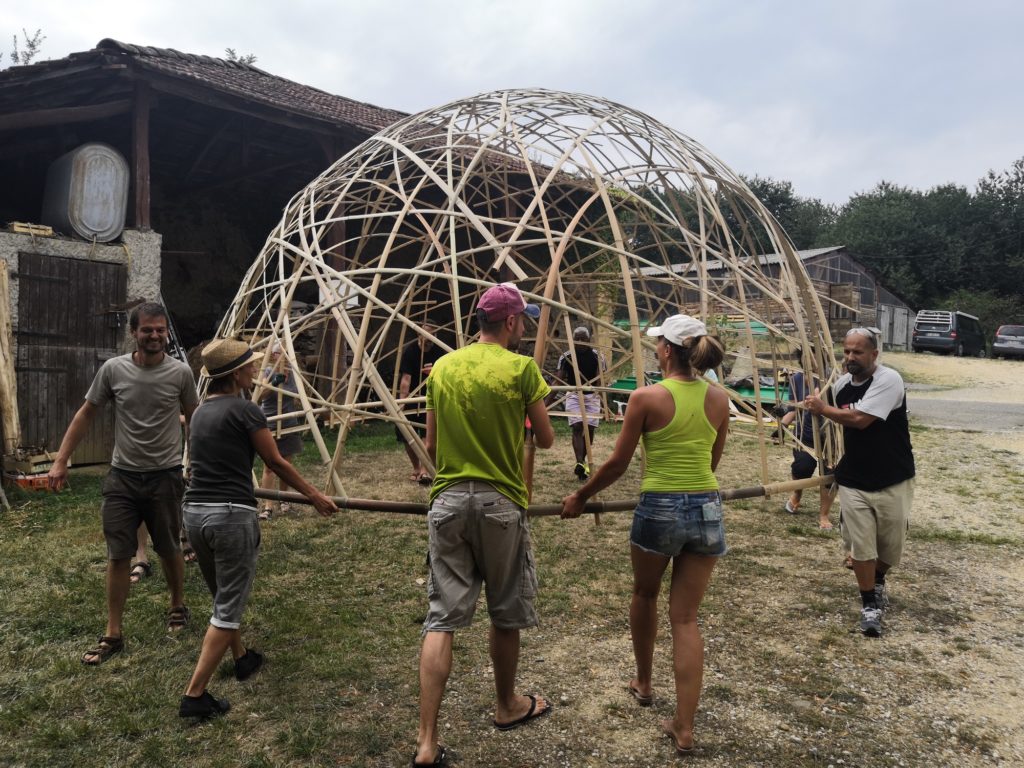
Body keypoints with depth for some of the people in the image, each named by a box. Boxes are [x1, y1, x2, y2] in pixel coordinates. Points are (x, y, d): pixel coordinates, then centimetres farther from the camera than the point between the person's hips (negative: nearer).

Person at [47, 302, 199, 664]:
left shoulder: (180, 372, -7)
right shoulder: (113, 369, -5)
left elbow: (193, 419, 6)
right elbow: (86, 414, 5)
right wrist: (61, 460, 0)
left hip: (165, 475, -1)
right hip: (122, 475, 1)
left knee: (169, 550, 12)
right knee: (118, 554, 4)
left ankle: (178, 607, 35)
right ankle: (113, 633, 15)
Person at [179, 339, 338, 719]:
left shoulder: (200, 412, 13)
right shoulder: (245, 410, -9)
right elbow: (277, 463, -3)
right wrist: (315, 496, 9)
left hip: (194, 511, 8)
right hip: (231, 514, -8)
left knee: (223, 597, 24)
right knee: (228, 608, 2)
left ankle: (242, 658, 42)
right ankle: (195, 696, 2)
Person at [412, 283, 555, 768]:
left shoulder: (442, 368, 6)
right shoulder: (522, 368, -7)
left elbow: (432, 445, 10)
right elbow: (545, 440, 1)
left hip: (447, 500, 3)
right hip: (500, 501, -3)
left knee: (442, 617, 5)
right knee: (506, 613, 16)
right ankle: (508, 707, 37)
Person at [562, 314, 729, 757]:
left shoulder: (646, 398, -11)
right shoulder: (719, 399, 2)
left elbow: (617, 464, -5)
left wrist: (580, 497, 10)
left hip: (659, 509, -3)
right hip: (707, 509, 4)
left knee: (644, 596, 24)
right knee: (686, 618, 10)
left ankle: (643, 684, 43)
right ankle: (685, 728, 8)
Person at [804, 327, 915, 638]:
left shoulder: (889, 380, -18)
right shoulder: (841, 384, 3)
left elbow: (859, 419, -28)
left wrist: (821, 408, -14)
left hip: (892, 481, -4)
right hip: (853, 481, 4)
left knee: (892, 545, 11)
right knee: (861, 546, 1)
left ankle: (878, 581, 41)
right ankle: (870, 604, 17)